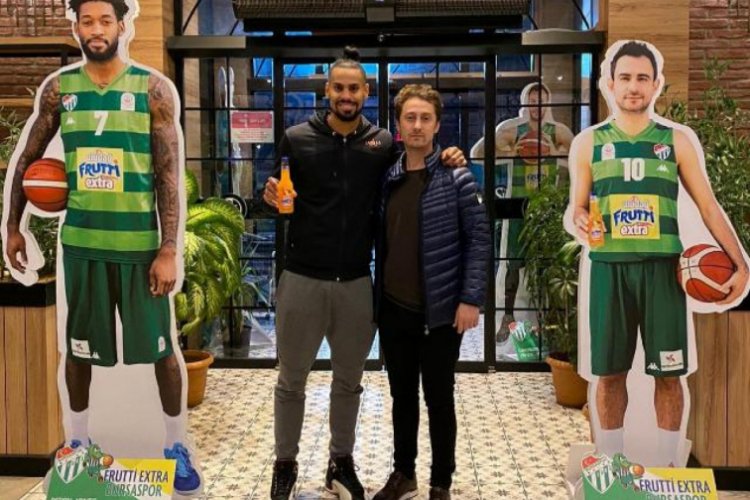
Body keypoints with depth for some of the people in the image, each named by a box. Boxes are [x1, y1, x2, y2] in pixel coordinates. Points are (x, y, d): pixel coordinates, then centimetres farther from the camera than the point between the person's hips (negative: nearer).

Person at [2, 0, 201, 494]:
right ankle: (79, 440, 32)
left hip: (141, 242, -2)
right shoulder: (58, 88, 3)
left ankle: (177, 445, 22)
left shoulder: (154, 88, -5)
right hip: (81, 240, 3)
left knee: (161, 345, 5)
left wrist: (169, 249, -13)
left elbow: (170, 173, -8)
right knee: (79, 345, 13)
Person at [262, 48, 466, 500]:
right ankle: (285, 463, 29)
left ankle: (342, 462, 33)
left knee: (349, 380, 15)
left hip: (357, 283, 1)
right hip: (302, 279, -1)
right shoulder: (297, 139, -1)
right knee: (291, 380, 11)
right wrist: (273, 197, -16)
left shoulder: (384, 143, 2)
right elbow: (278, 198, 7)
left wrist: (449, 161, -7)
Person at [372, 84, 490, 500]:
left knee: (439, 400, 7)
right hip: (393, 310, 4)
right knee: (402, 397, 16)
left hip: (440, 311, -4)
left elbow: (479, 239, -8)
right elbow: (382, 242, 11)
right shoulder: (387, 178, 6)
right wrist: (377, 298, 8)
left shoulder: (456, 177, -7)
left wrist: (471, 299, -14)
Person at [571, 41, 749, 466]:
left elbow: (709, 208, 7)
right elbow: (577, 209, 12)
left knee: (669, 373, 3)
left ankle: (669, 463, 18)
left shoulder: (678, 141, 6)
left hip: (662, 267, 0)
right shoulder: (589, 143, 8)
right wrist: (579, 221, -13)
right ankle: (610, 463, 18)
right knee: (610, 372, 5)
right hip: (610, 268, 0)